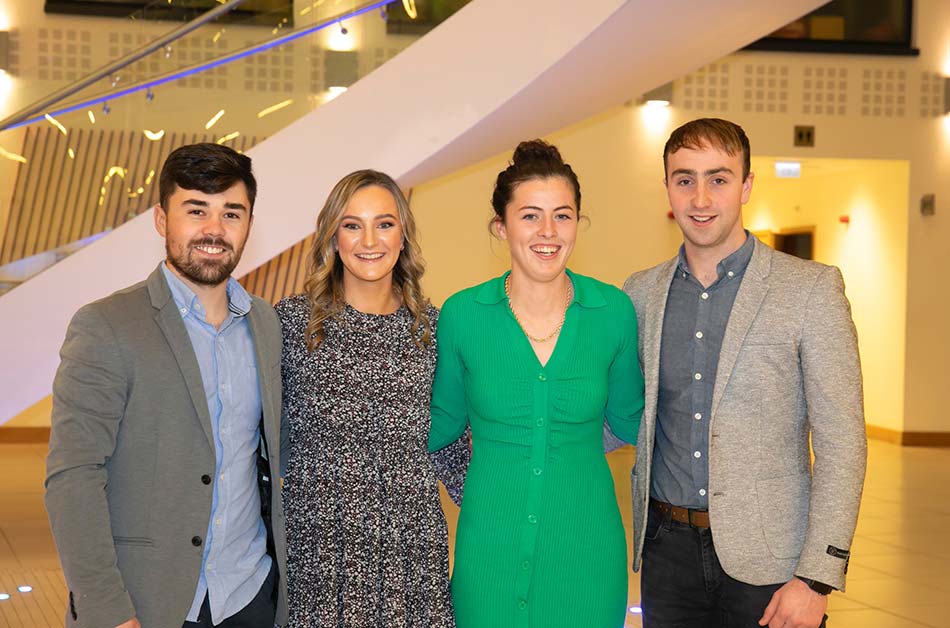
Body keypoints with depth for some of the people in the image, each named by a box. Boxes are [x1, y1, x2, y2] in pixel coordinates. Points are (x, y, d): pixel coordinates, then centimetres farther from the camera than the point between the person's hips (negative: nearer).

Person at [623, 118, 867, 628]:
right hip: (667, 547, 3)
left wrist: (817, 577, -14)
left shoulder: (811, 289, -6)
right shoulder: (640, 294, 5)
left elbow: (841, 440, -9)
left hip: (766, 559, -3)